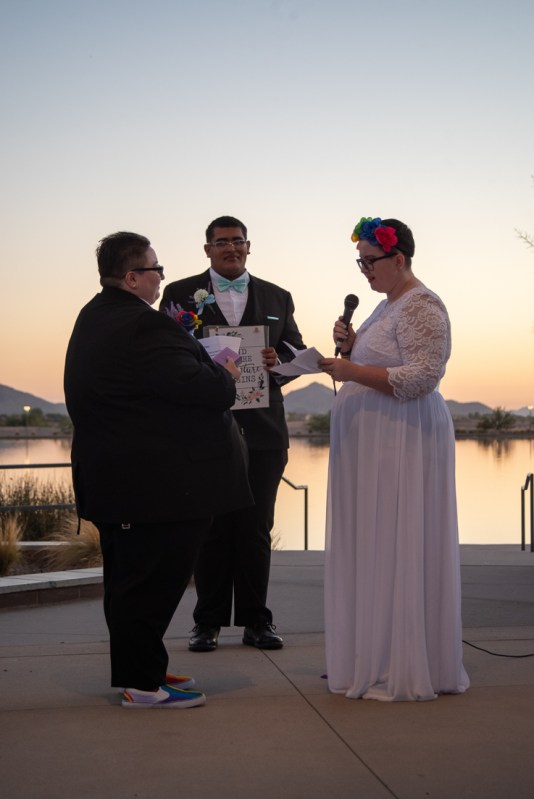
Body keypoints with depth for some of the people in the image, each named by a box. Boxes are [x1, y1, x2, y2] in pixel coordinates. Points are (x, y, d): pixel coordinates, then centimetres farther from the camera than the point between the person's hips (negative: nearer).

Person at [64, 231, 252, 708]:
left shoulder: (94, 317, 13)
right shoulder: (141, 326, -22)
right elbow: (203, 388, -24)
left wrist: (212, 376, 7)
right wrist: (227, 377, -4)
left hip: (113, 480, 11)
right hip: (161, 483, -11)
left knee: (129, 577, 17)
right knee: (154, 579, -2)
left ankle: (139, 669, 29)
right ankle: (142, 684, 5)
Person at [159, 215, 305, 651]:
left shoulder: (277, 298, 13)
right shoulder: (180, 294, 6)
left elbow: (296, 352, 12)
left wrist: (279, 363, -10)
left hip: (262, 431, 2)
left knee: (256, 528, 6)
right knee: (210, 528, 4)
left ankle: (256, 621, 15)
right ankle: (208, 622, 13)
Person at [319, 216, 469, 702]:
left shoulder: (422, 307, -12)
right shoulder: (388, 306, 17)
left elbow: (421, 377, -21)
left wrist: (352, 371, -21)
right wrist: (351, 348, 7)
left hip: (404, 443, -10)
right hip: (372, 446, 10)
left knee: (397, 550, -5)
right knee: (371, 550, 12)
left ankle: (406, 669, 3)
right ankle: (374, 658, 20)